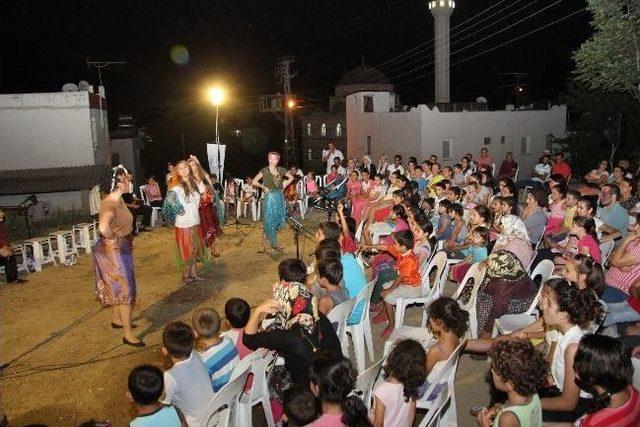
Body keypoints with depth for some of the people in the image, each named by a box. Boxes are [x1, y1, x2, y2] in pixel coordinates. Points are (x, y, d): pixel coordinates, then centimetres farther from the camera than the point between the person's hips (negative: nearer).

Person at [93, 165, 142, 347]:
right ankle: (128, 334, 5)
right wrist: (114, 238, -26)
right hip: (113, 252, -9)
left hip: (123, 250, 9)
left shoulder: (119, 199, 2)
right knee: (124, 290, -4)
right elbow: (103, 228, -46)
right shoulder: (109, 203, -27)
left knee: (118, 287, 23)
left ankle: (117, 320, 42)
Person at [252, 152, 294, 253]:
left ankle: (274, 243, 23)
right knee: (268, 222, -5)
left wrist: (285, 184, 8)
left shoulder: (281, 170, 6)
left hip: (280, 197, 5)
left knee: (277, 221, 10)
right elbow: (254, 181, -11)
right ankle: (263, 246, 2)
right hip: (270, 197, -5)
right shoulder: (264, 171, -7)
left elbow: (291, 177, 20)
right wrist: (264, 187, -9)